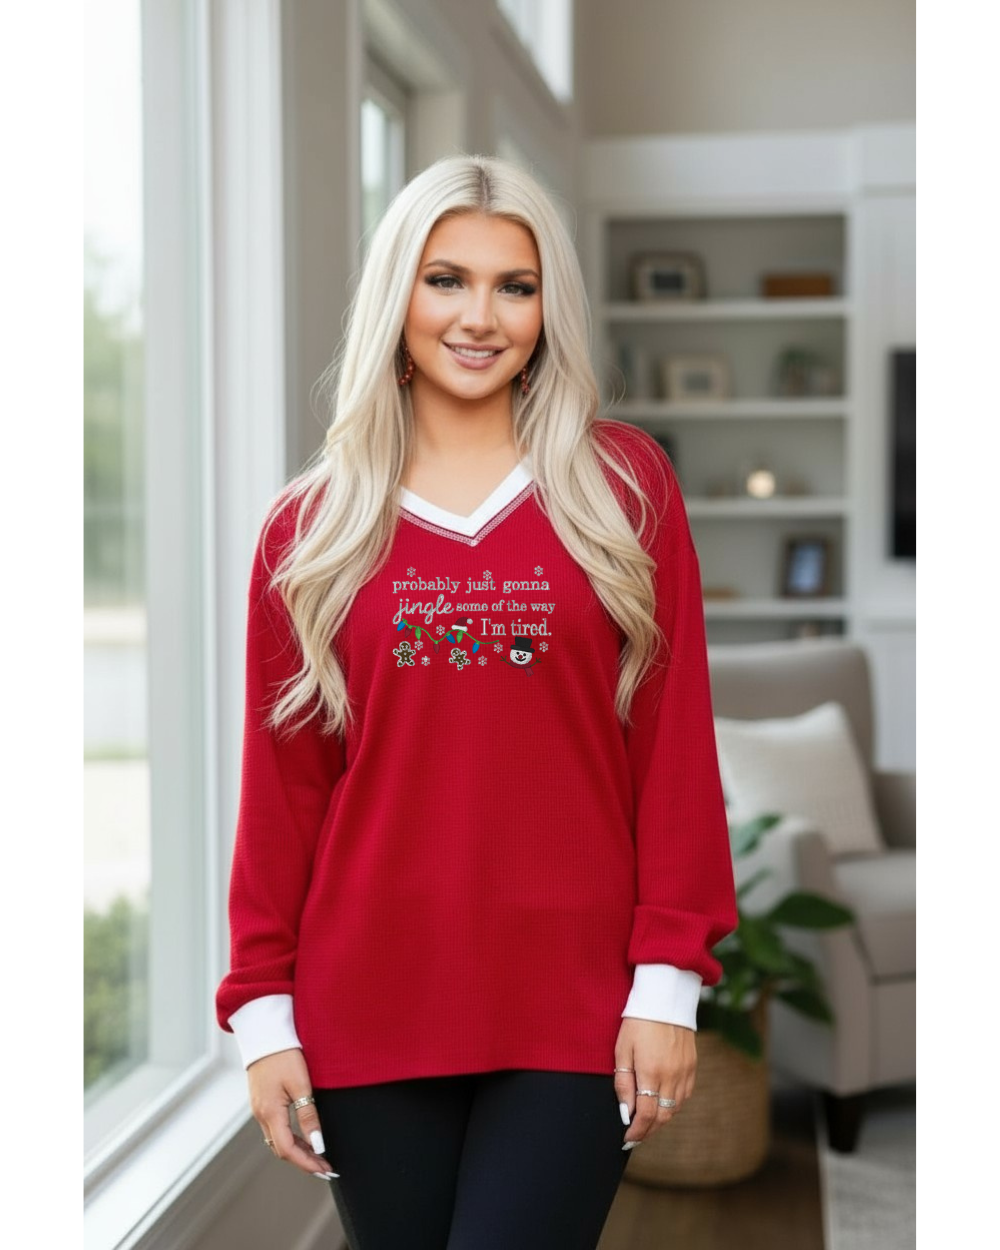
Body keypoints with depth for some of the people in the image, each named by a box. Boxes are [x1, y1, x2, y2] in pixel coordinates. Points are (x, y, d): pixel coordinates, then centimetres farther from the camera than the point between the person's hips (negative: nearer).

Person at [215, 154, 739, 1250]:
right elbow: (278, 784, 5)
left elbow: (675, 743, 0)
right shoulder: (311, 527, 5)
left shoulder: (624, 484, 2)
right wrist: (261, 1009, 2)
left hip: (573, 1012, -1)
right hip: (369, 1015, 2)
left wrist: (667, 977, -4)